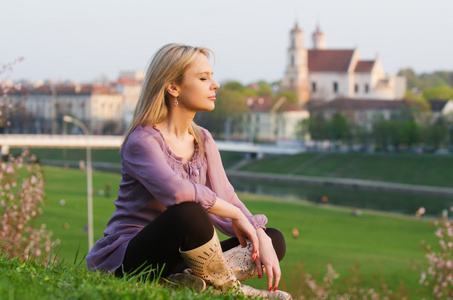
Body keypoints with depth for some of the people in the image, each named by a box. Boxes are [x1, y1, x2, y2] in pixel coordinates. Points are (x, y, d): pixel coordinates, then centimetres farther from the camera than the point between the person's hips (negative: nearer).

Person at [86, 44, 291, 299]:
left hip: (178, 259, 8)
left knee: (275, 239, -3)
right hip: (128, 259, -8)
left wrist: (261, 240, -14)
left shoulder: (203, 141, 12)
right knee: (188, 213, -37)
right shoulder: (142, 141, -14)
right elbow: (176, 191, -34)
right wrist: (237, 214, -24)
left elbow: (226, 199, 4)